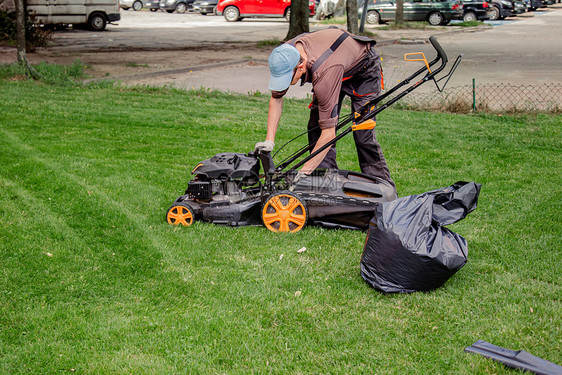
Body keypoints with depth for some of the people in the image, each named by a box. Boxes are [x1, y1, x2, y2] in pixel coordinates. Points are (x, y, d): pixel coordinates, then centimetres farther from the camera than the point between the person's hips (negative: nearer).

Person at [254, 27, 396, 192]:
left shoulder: (323, 74, -46)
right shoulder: (285, 55, -26)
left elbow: (329, 133, -43)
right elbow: (276, 98, -8)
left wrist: (304, 172, -41)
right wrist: (269, 140, -17)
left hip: (363, 71, -7)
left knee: (362, 134, -15)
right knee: (316, 127, -5)